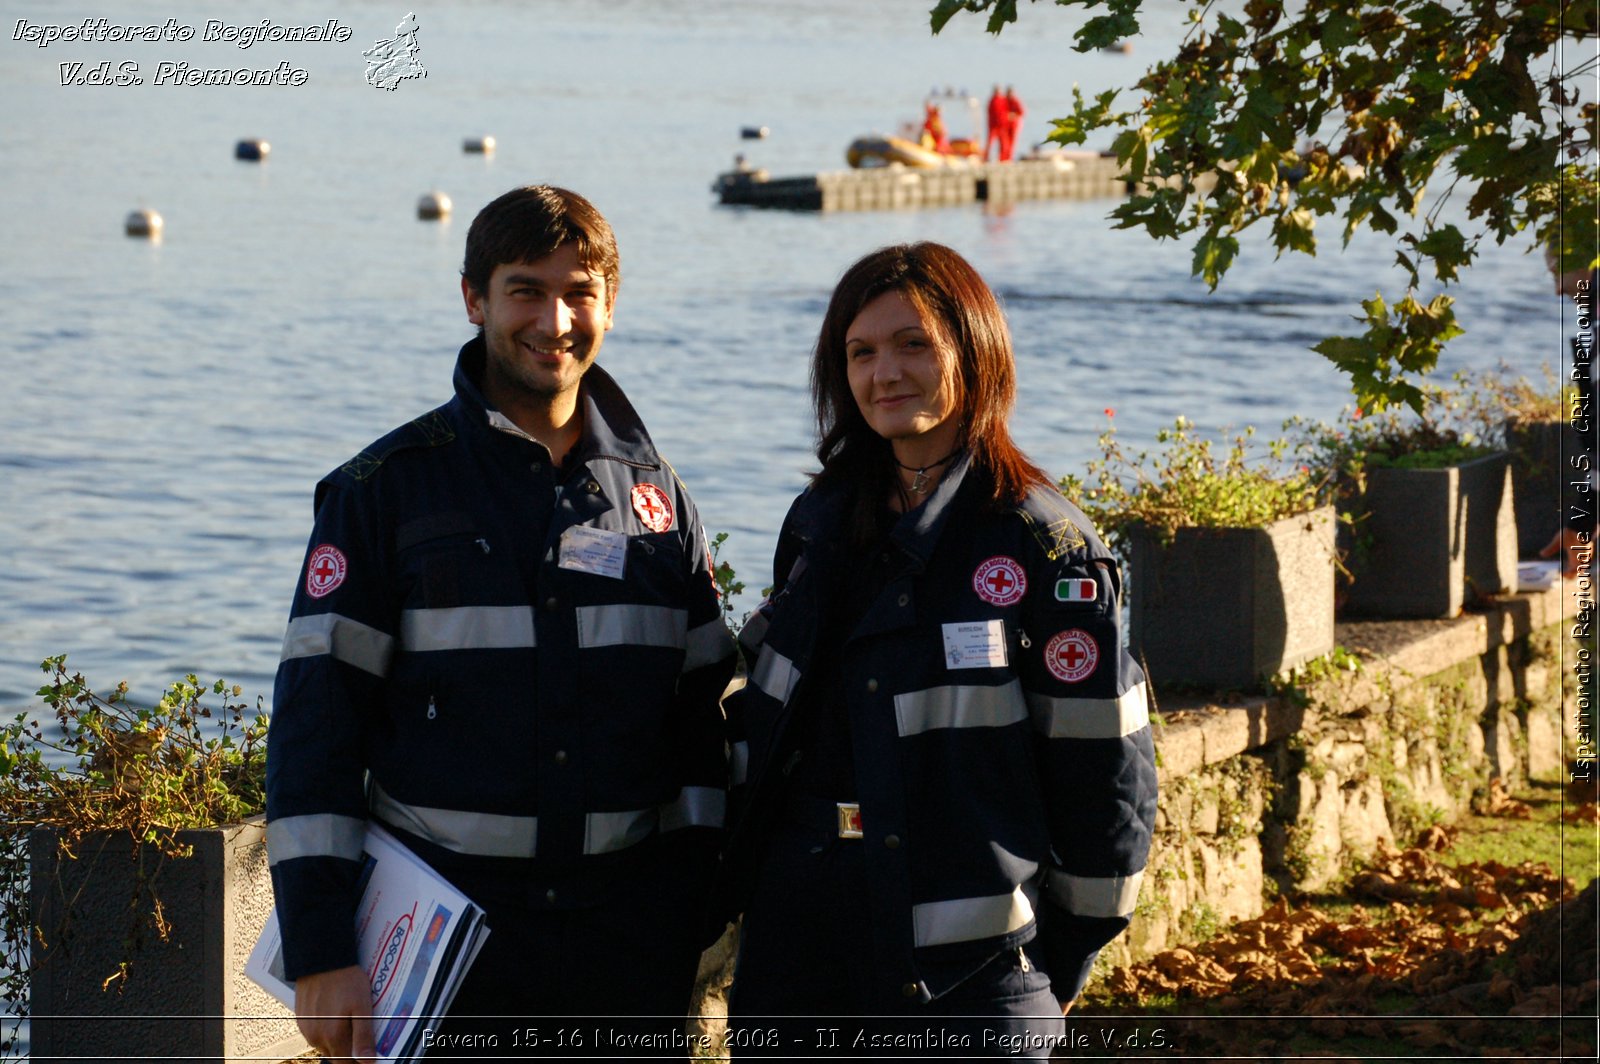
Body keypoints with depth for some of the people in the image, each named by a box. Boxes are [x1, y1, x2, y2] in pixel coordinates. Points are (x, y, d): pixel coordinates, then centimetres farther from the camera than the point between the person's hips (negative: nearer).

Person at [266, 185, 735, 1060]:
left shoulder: (653, 494, 10)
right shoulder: (390, 488, -1)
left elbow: (701, 721, 13)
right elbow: (315, 720, -5)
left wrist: (696, 923, 4)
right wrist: (318, 952, -12)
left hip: (627, 949, 3)